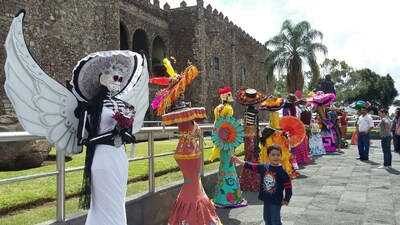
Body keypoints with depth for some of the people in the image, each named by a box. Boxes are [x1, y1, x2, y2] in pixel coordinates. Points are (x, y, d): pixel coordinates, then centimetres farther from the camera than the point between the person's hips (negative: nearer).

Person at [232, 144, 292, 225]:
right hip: (266, 199, 5)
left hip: (276, 200, -5)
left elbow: (288, 186, -13)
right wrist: (239, 161, 0)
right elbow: (252, 166, 4)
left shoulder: (282, 171, -16)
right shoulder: (263, 167, -2)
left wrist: (286, 199, -12)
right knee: (267, 219, 19)